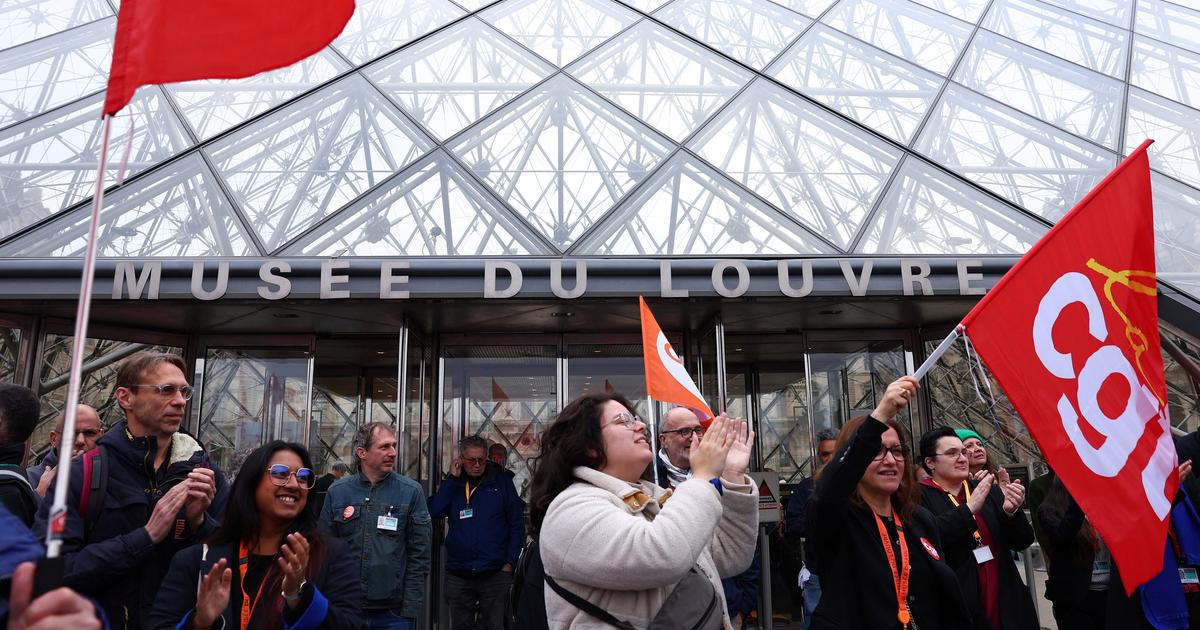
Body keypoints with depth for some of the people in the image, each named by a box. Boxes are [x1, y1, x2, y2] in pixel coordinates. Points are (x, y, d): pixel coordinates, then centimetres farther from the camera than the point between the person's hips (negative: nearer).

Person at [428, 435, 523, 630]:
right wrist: (452, 478, -11)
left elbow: (517, 524, -1)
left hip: (495, 573, -2)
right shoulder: (453, 483, 7)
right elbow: (434, 512, -8)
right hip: (458, 575, 3)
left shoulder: (501, 480, -2)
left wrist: (510, 562, -7)